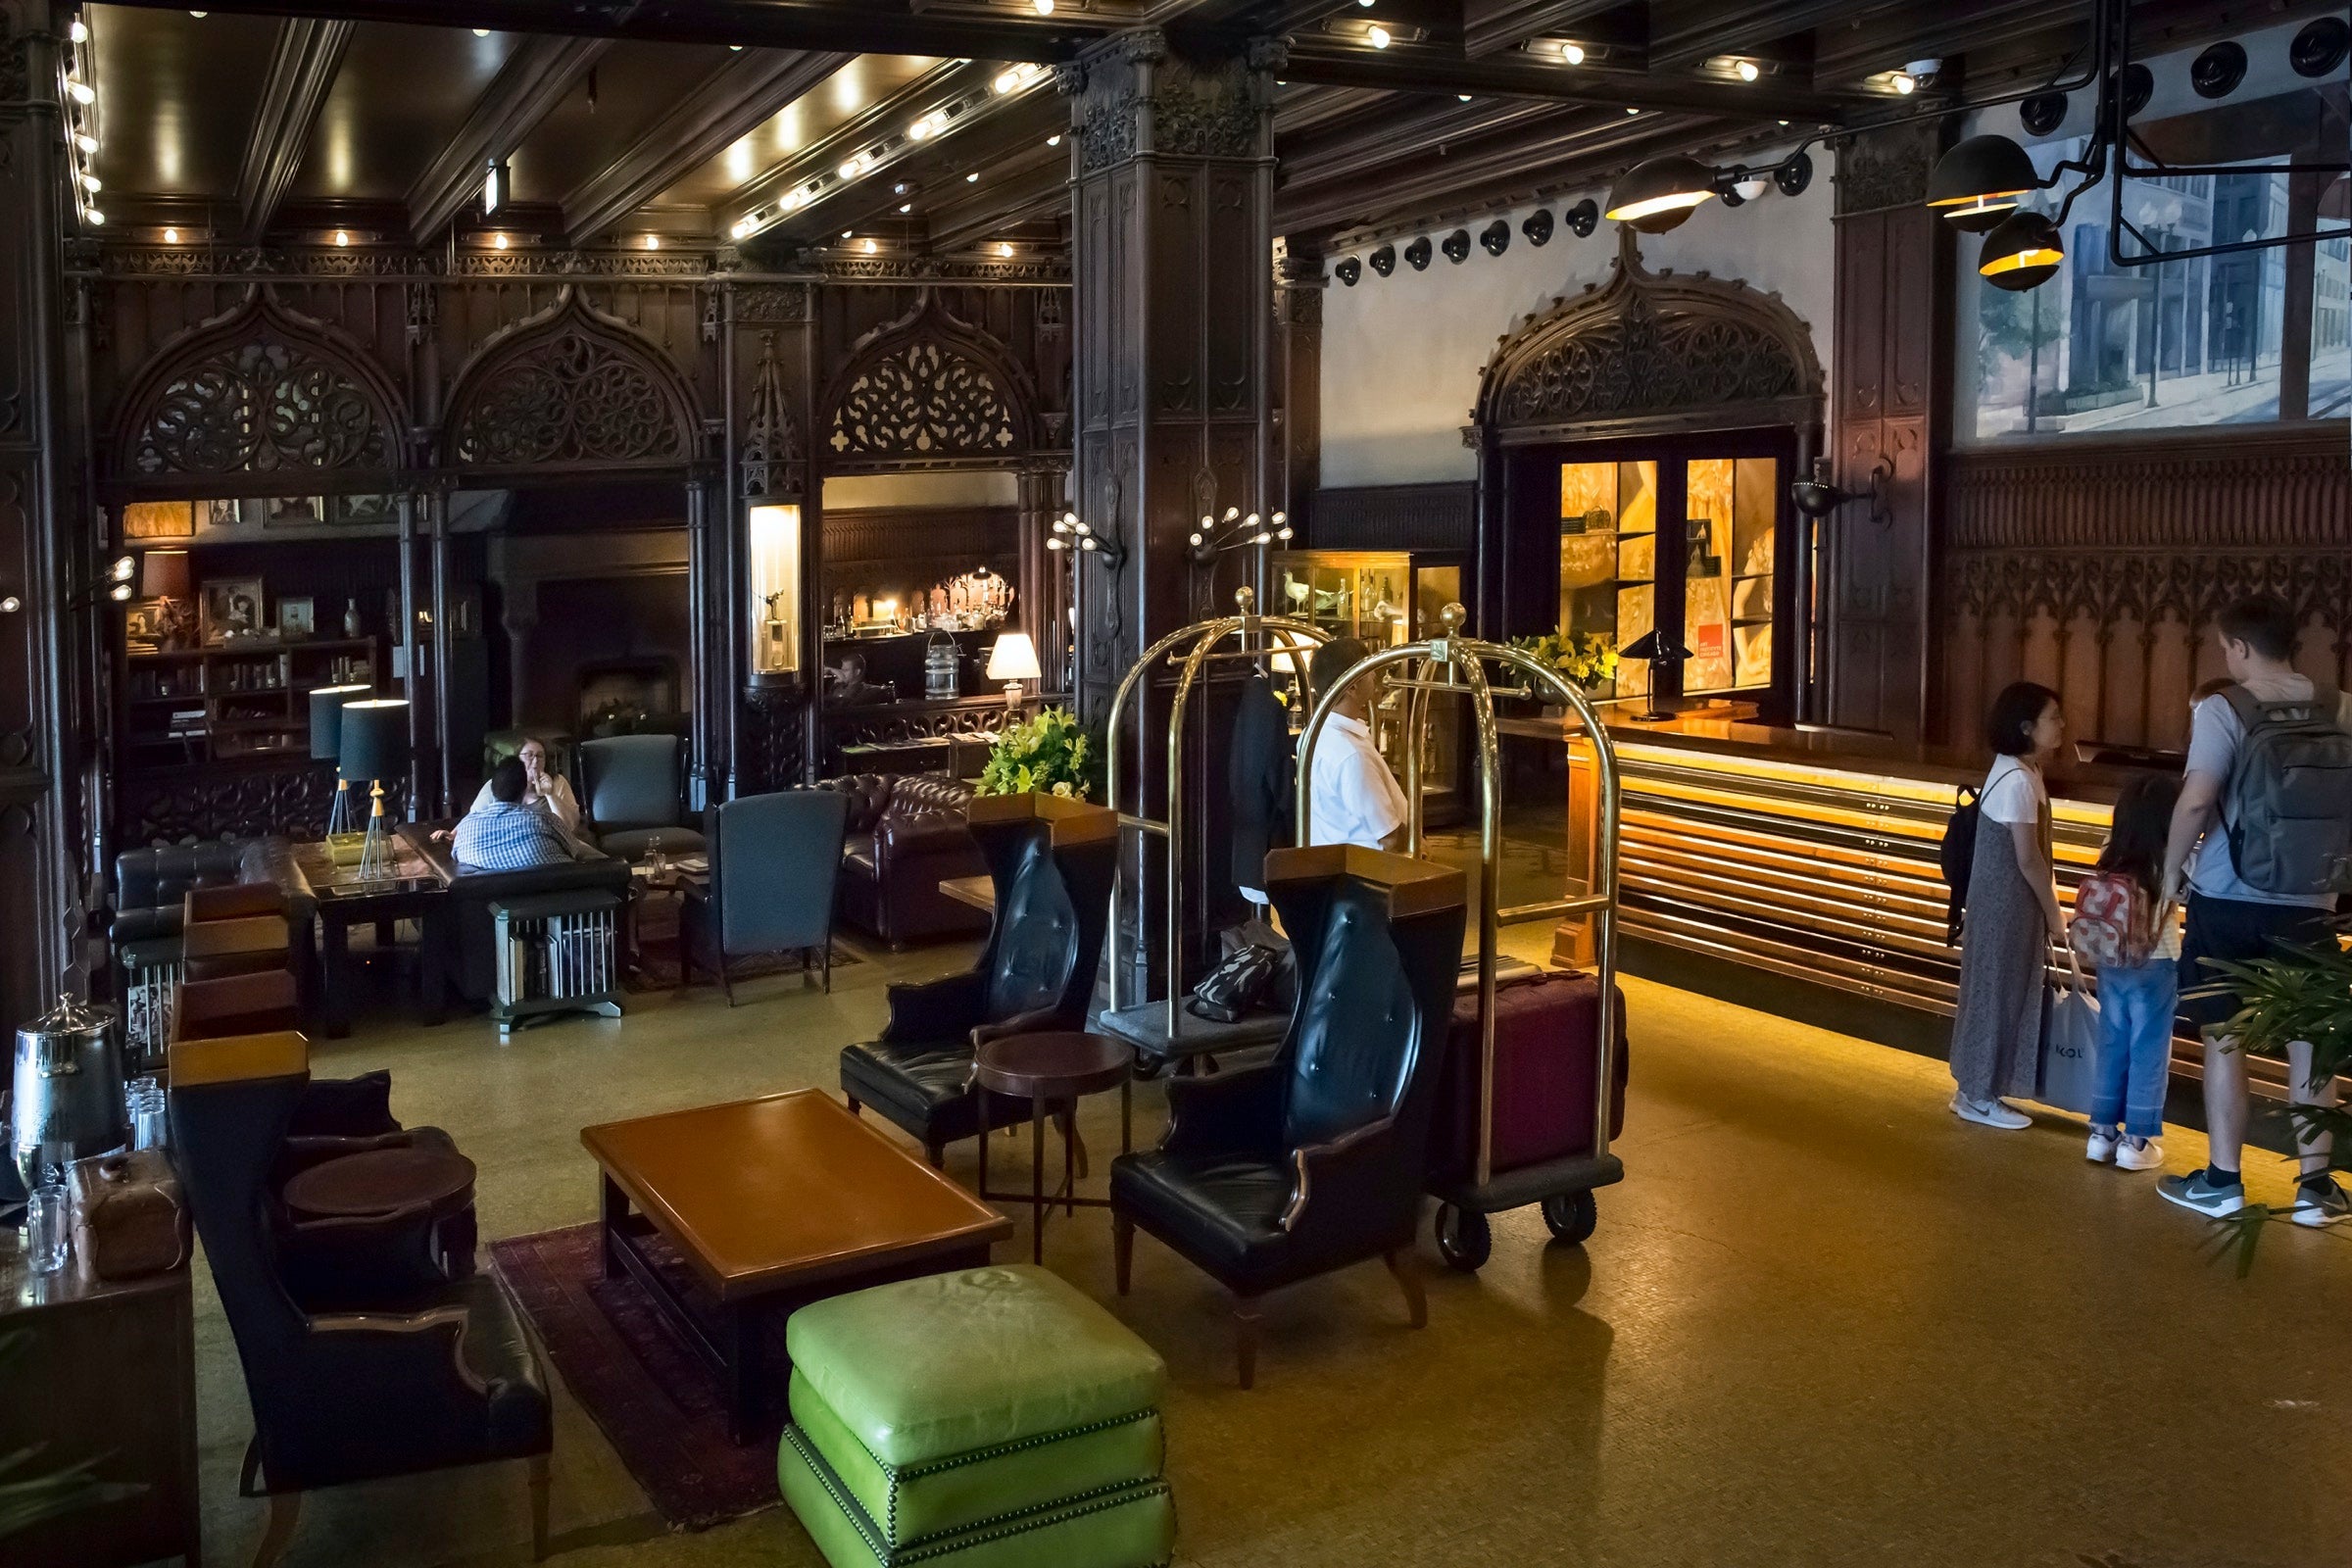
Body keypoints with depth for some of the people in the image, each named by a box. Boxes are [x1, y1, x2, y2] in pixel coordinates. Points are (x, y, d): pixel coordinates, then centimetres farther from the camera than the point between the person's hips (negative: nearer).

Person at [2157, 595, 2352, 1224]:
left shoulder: (2224, 708, -10)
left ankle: (2222, 1181, 13)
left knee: (2223, 1038, 7)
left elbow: (2196, 800, -20)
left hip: (2228, 897, -3)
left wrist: (2172, 869, -7)